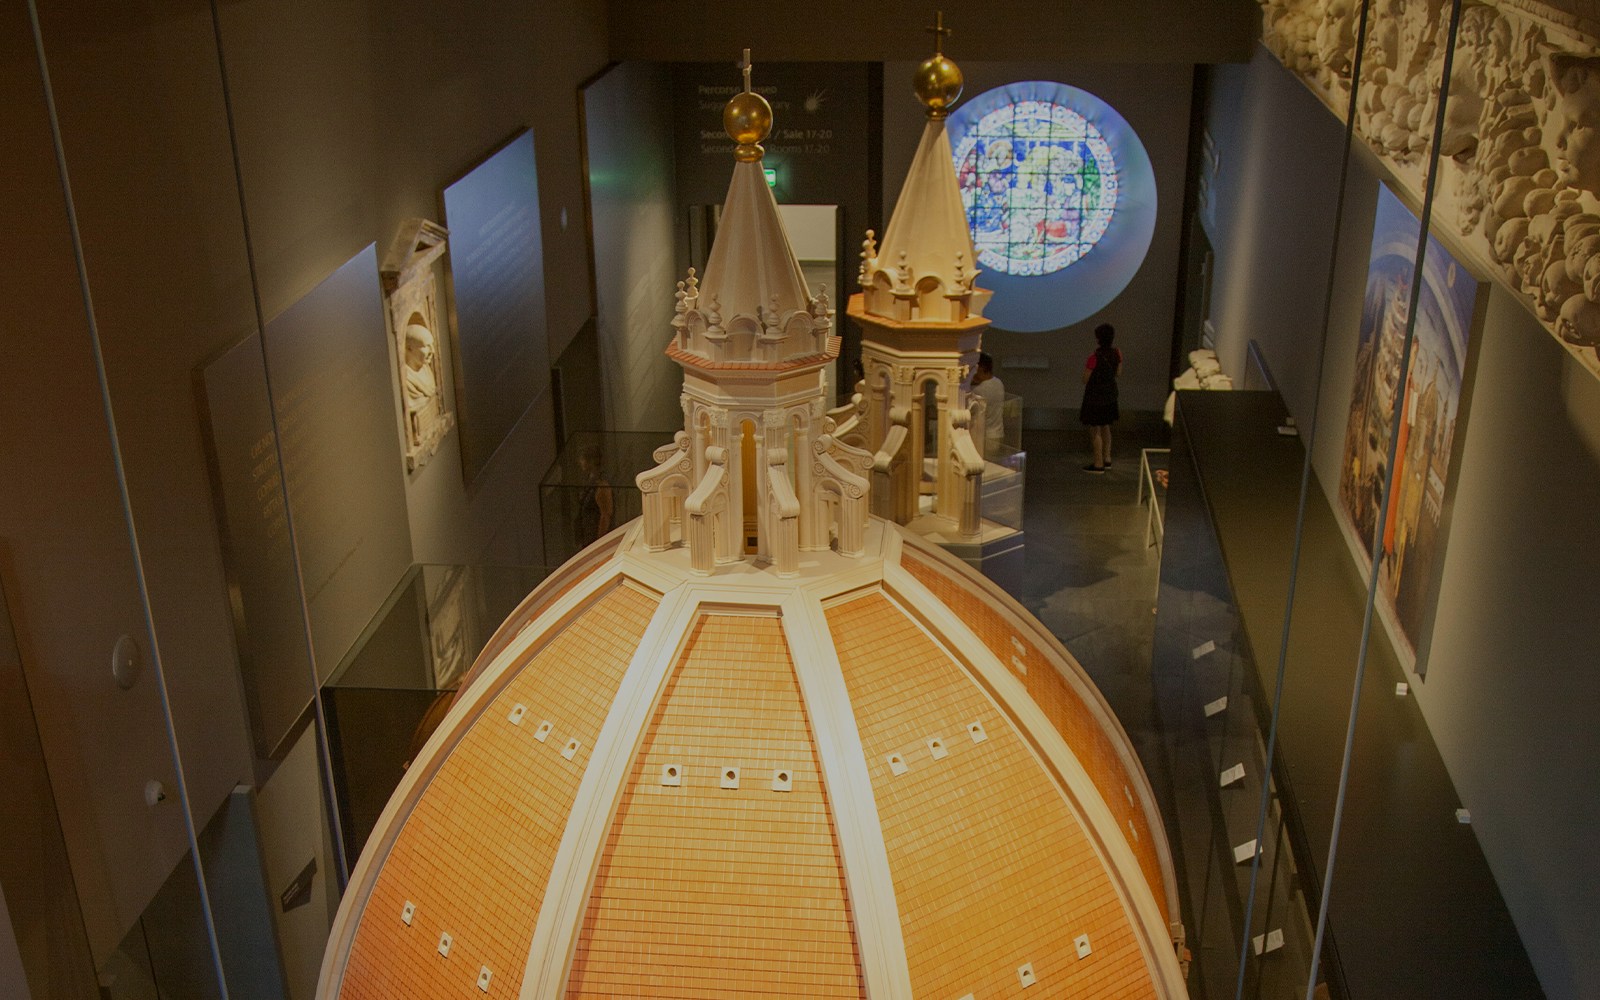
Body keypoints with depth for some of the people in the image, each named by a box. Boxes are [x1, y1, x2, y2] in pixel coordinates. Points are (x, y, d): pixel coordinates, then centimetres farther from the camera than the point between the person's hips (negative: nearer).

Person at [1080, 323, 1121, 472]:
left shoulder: (1094, 358, -25)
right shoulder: (1117, 354, -6)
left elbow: (1085, 380, -17)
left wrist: (1085, 368, 1)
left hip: (1095, 395, -7)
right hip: (1110, 394, 7)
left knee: (1095, 430, 4)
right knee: (1105, 427, 21)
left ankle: (1098, 464, 9)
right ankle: (1107, 459, 30)